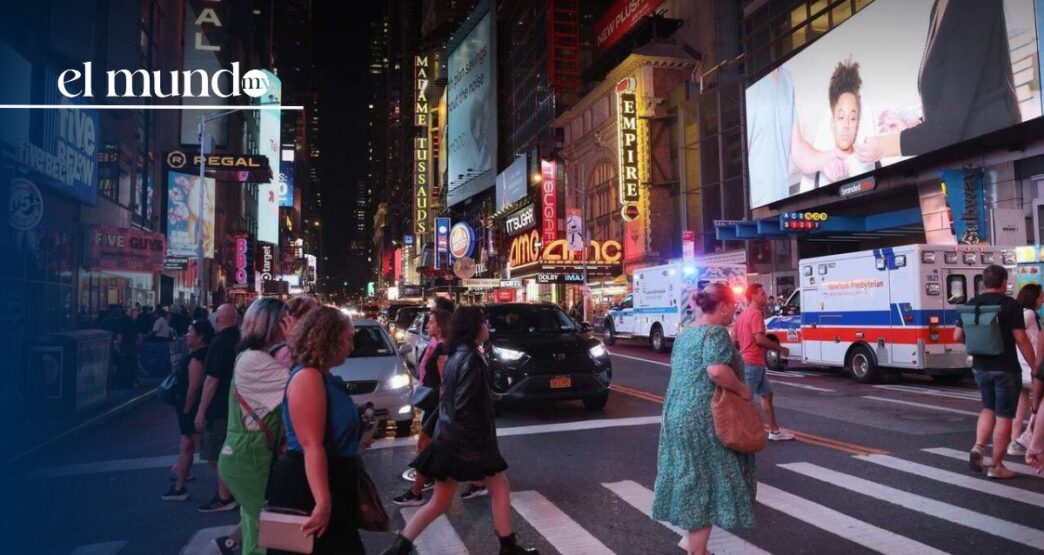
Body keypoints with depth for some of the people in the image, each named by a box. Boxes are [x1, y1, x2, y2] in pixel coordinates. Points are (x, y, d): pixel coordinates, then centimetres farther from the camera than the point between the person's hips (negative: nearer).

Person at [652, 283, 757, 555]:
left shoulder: (685, 334, 15)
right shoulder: (716, 332, -13)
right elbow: (717, 370, -28)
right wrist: (742, 390, -14)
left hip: (677, 414, 9)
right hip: (703, 419, -9)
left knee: (689, 478, 17)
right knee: (704, 482, 0)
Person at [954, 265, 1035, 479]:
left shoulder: (971, 305, 3)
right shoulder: (1010, 305, -11)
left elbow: (958, 336, 6)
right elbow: (1021, 340, -15)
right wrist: (1035, 366, -7)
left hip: (980, 367, 5)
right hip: (1005, 369, -5)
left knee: (989, 408, 23)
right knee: (1004, 415, 4)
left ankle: (978, 446, 4)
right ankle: (996, 466, 8)